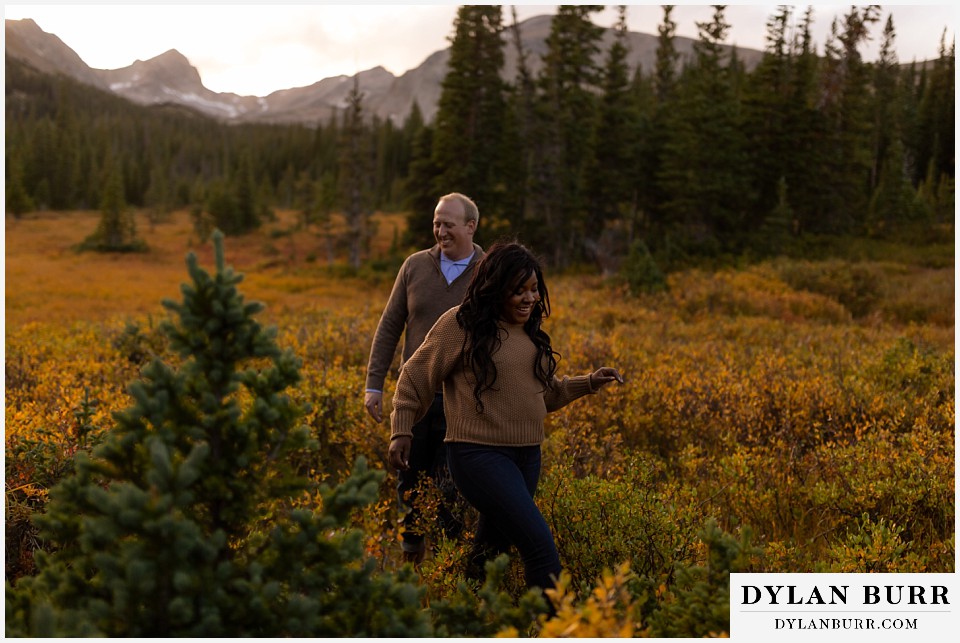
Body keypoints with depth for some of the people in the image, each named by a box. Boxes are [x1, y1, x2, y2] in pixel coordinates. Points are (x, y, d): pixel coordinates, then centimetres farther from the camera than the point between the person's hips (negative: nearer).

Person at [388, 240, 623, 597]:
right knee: (541, 546, -16)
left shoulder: (530, 330, 13)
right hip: (479, 453, -7)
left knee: (491, 549, 18)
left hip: (527, 455, 7)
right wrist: (401, 430, -7)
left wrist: (589, 382, 9)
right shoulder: (461, 324, -8)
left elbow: (545, 392, 23)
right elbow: (414, 377, 0)